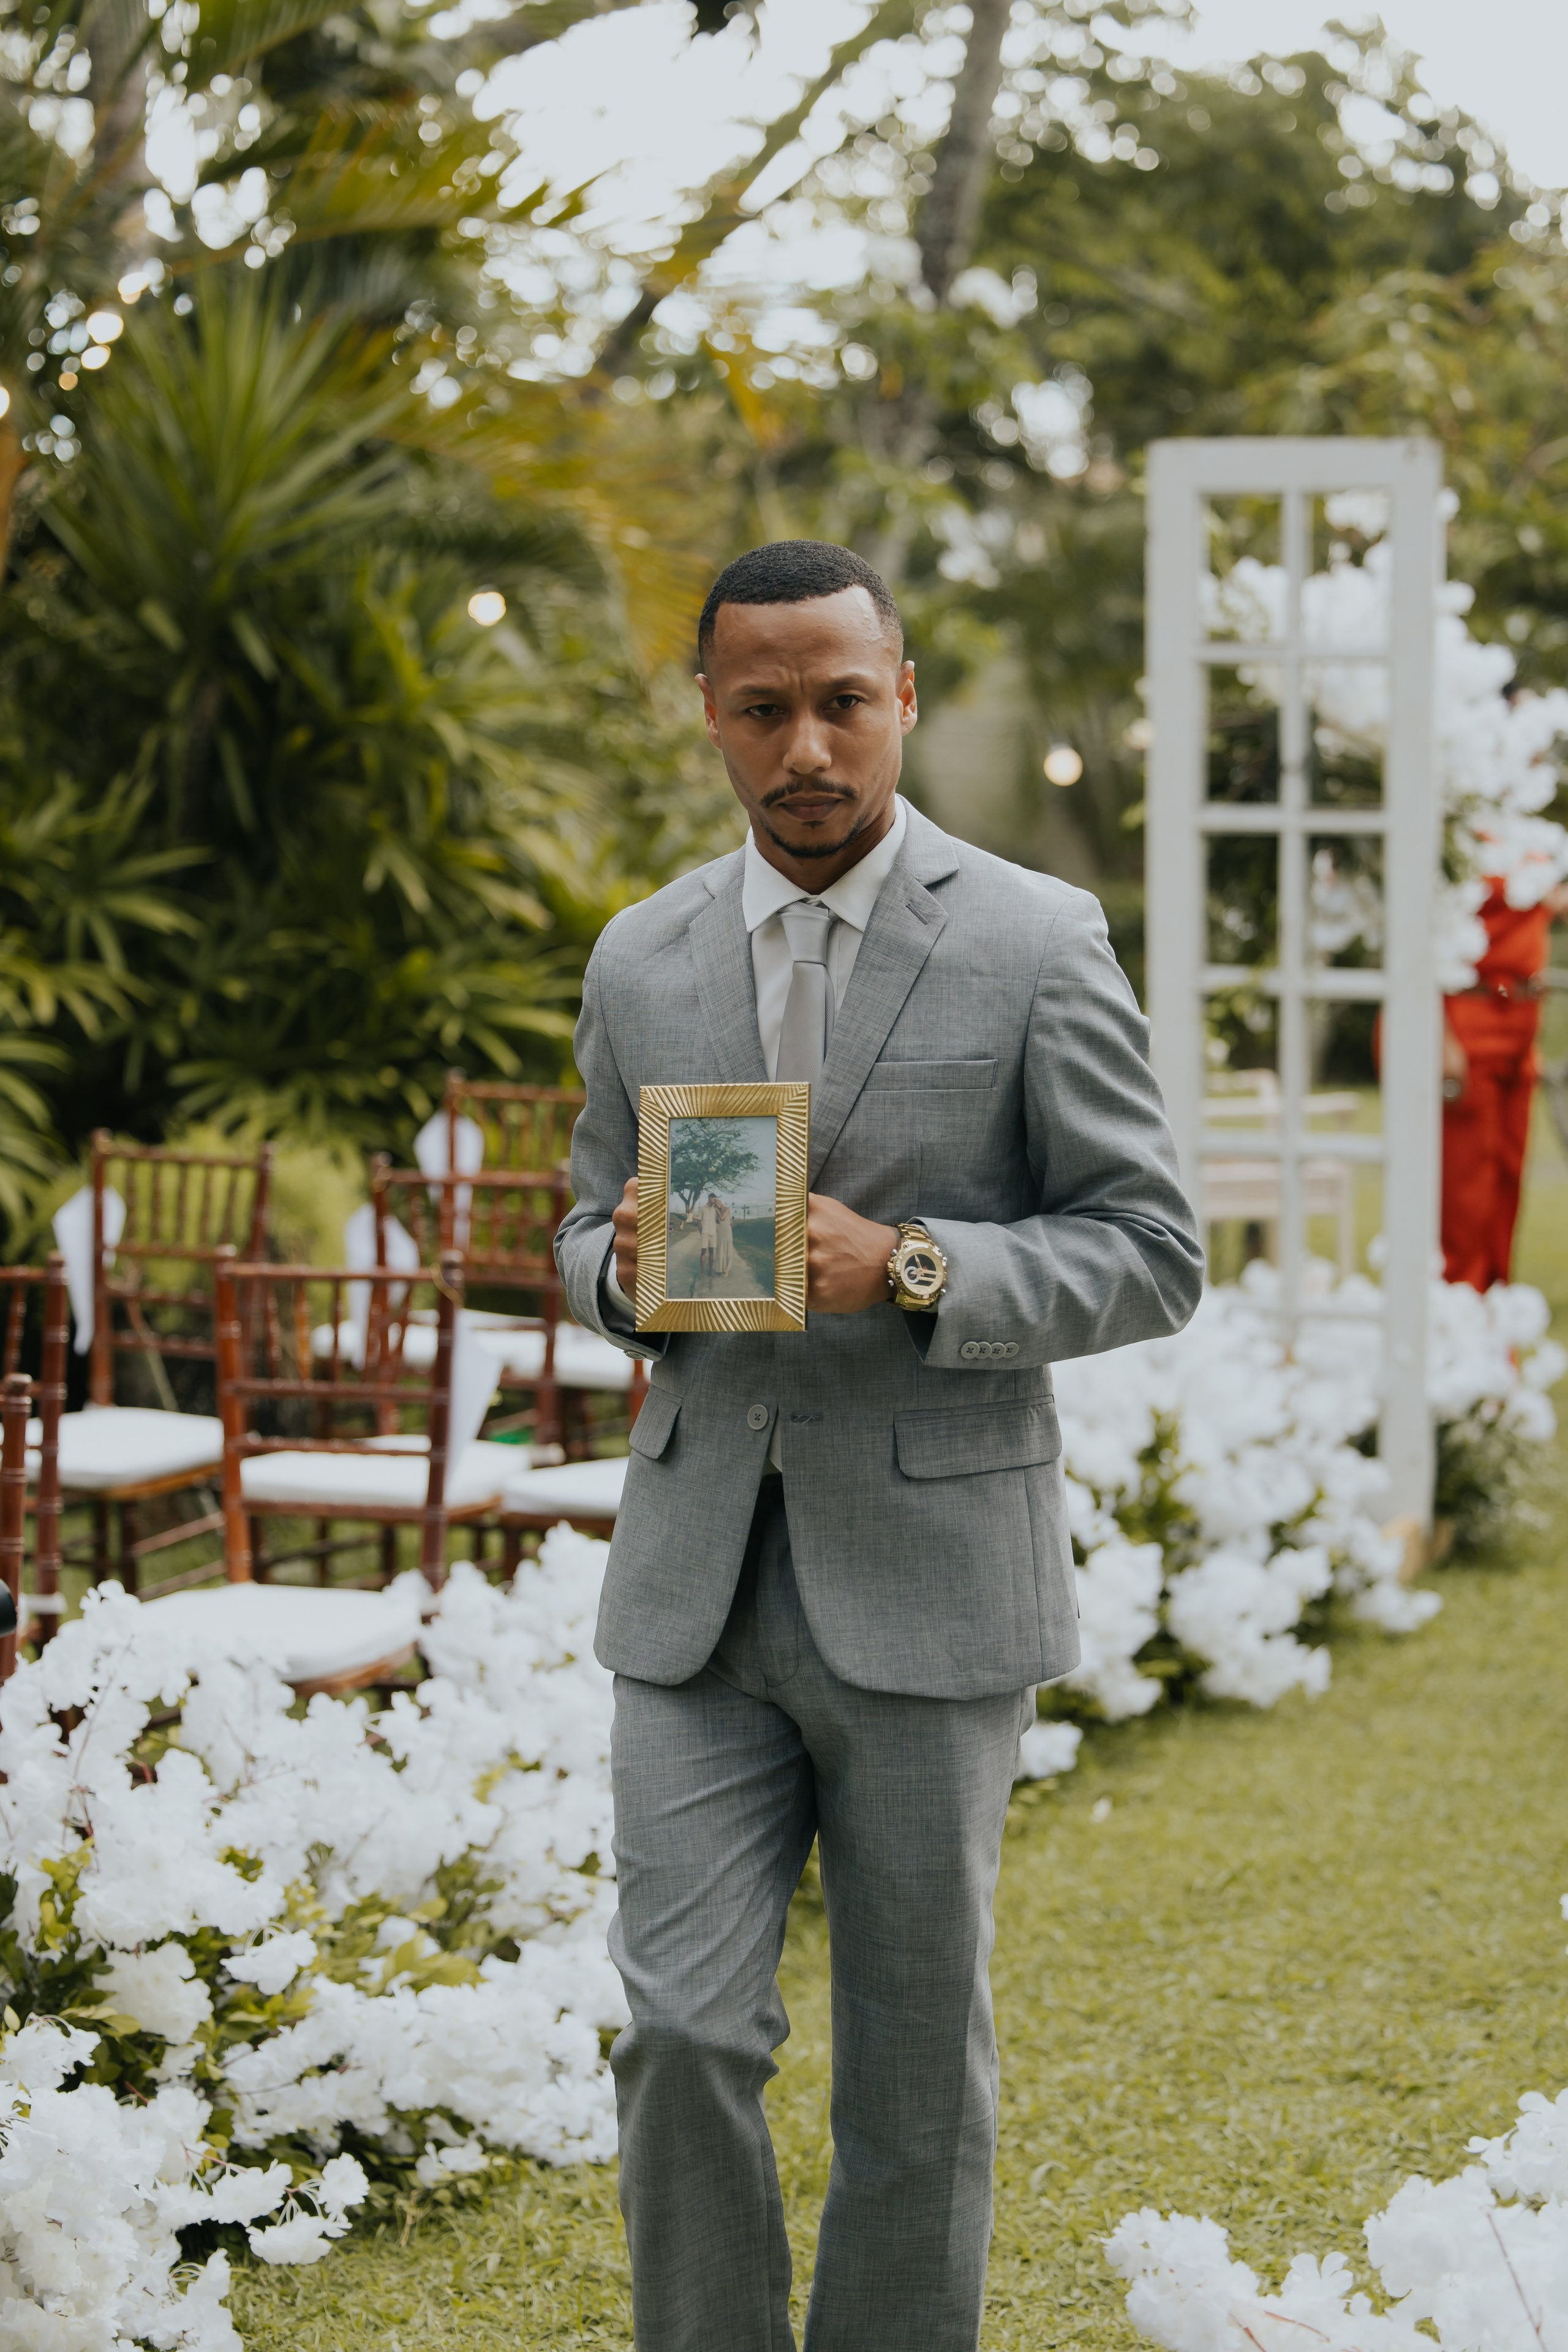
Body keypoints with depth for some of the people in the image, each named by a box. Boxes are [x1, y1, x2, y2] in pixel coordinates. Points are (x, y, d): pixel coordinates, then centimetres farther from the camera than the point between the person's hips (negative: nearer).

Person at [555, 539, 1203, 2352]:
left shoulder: (1036, 947, -4)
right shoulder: (643, 961, 8)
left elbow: (1152, 1256, -4)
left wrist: (908, 1267, -20)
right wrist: (625, 1264, -7)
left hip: (926, 1584, -2)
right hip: (698, 1587, 3)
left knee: (916, 2067, 6)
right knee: (681, 2031, -5)